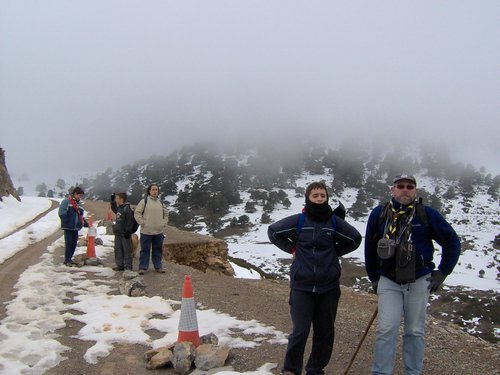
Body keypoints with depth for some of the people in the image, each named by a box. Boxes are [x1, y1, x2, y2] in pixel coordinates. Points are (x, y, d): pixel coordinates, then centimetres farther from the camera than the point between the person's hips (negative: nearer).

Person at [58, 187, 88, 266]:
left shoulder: (79, 203, 18)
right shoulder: (66, 201, -6)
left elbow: (81, 215, 22)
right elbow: (62, 214, -13)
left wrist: (86, 224, 13)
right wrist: (66, 223, -17)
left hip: (76, 227, 7)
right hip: (68, 227, -7)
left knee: (74, 243, 8)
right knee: (68, 243, -5)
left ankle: (69, 259, 19)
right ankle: (67, 261, 2)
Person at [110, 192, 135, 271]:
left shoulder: (127, 208, -14)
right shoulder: (119, 208, 12)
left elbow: (130, 221, -18)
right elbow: (114, 209, 37)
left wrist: (128, 231, -19)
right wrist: (112, 200, 26)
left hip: (125, 234, -9)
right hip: (118, 233, 9)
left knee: (127, 250, -2)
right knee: (118, 250, 14)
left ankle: (128, 266, 4)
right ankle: (120, 265, 23)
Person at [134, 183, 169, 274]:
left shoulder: (161, 203, 11)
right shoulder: (144, 201, -4)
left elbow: (166, 214, 24)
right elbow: (137, 213, -5)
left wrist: (164, 223, 11)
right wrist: (142, 223, -10)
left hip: (159, 232, 4)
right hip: (146, 232, -4)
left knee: (158, 250, 10)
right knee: (145, 250, 2)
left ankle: (158, 266, 20)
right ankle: (143, 267, 10)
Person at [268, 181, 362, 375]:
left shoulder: (334, 221, 1)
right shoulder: (298, 220, -3)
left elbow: (355, 239, 14)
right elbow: (273, 231, 7)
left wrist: (334, 252, 8)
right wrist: (292, 248, 2)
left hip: (329, 287, 3)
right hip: (302, 286, -2)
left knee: (325, 332, 10)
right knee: (300, 331, -4)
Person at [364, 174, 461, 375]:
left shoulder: (427, 214, -6)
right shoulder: (379, 214, -3)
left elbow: (452, 242, 4)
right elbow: (370, 247, 9)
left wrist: (442, 272, 1)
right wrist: (374, 278, 12)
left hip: (419, 281, 0)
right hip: (388, 281, 0)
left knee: (415, 332, 10)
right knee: (386, 329, -6)